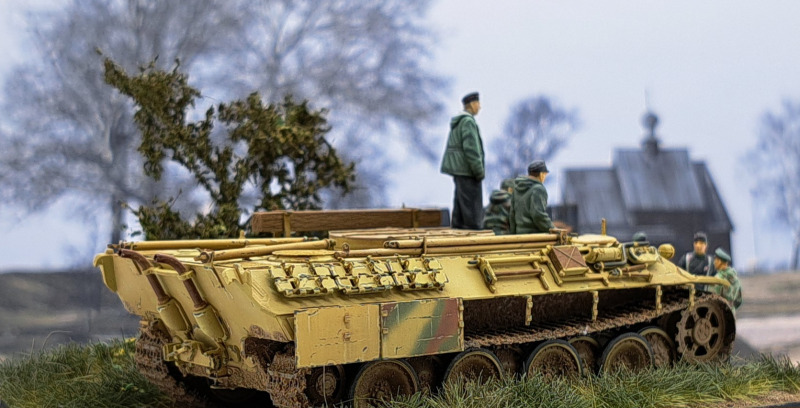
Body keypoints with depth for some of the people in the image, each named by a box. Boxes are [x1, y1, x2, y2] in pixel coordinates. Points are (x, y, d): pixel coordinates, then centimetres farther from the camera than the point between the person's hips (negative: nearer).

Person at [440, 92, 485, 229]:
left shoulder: (456, 122, 16)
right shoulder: (468, 121, -14)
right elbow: (471, 148, -21)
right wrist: (479, 171, -16)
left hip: (458, 170, 10)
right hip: (468, 170, -10)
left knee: (459, 205, 12)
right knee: (472, 207, -7)